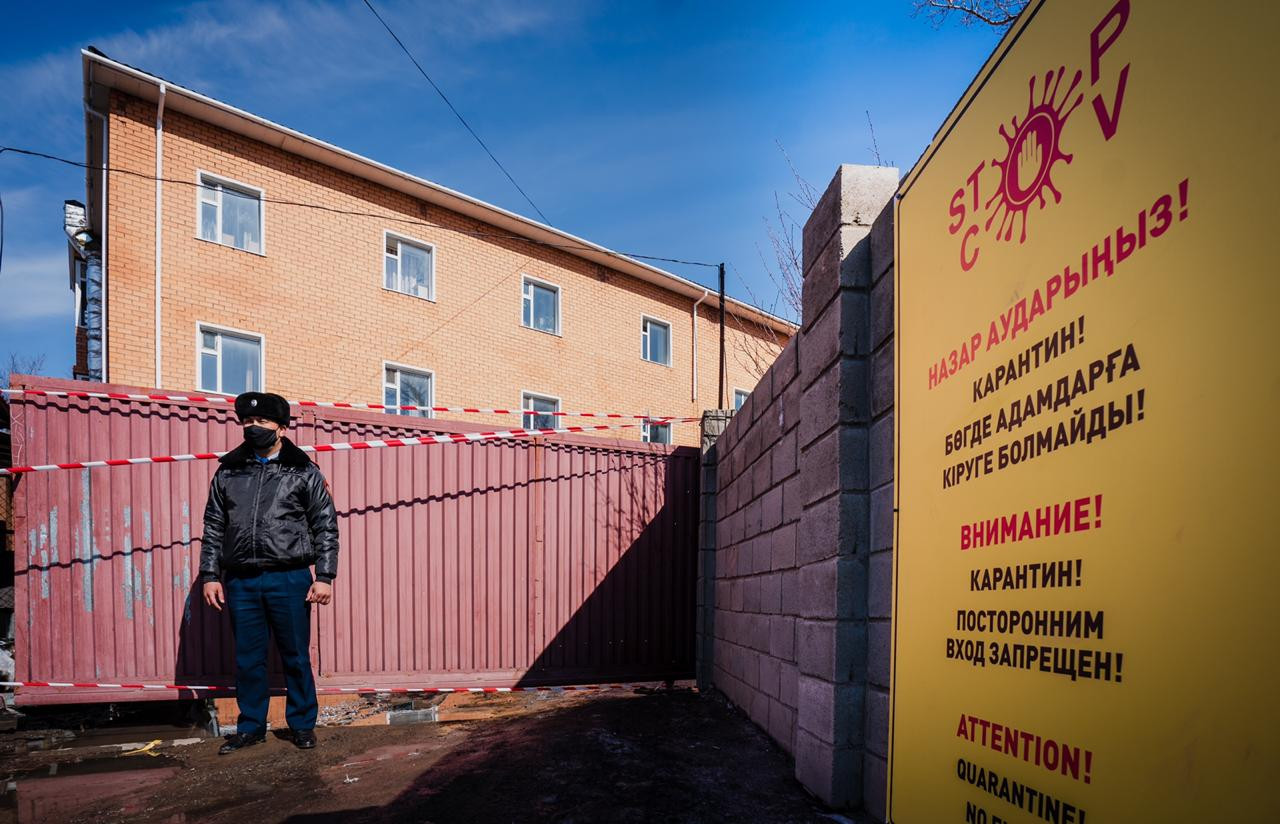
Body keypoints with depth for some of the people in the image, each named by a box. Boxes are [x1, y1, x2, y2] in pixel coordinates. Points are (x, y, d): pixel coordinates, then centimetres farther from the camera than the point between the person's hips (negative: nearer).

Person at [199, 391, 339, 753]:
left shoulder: (304, 472, 2)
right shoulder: (228, 472, 10)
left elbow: (326, 527, 0)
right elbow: (213, 527, 13)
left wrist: (324, 577, -7)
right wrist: (210, 575, 5)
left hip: (289, 580, -2)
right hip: (241, 582, 3)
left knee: (296, 657, 5)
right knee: (248, 659, 10)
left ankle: (302, 725, 20)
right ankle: (251, 727, 25)